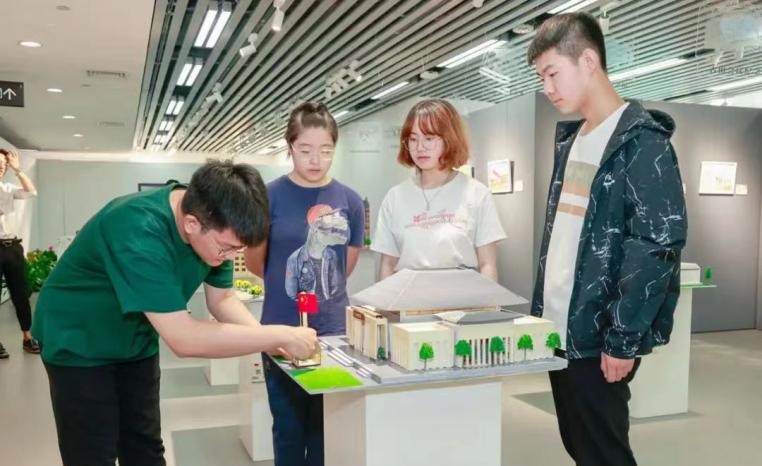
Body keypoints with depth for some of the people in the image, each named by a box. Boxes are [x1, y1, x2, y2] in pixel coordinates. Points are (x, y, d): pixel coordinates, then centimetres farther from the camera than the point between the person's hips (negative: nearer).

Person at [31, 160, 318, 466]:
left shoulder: (214, 226, -16)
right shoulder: (139, 231, -38)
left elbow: (222, 299, -5)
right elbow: (184, 339, -41)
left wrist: (269, 342, -23)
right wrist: (281, 335, -35)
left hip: (137, 342, 6)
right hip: (79, 345, -6)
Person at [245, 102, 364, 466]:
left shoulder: (349, 201, 0)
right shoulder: (270, 196, -8)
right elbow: (255, 263, 3)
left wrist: (321, 288, 10)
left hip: (333, 330, 2)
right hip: (283, 330, -2)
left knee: (328, 428, 13)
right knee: (290, 430, 11)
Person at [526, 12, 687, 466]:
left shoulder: (642, 141, -12)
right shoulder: (570, 139, 12)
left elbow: (658, 248, -17)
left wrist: (622, 340, -18)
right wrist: (541, 312, 14)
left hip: (598, 338, -8)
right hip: (560, 329, 8)